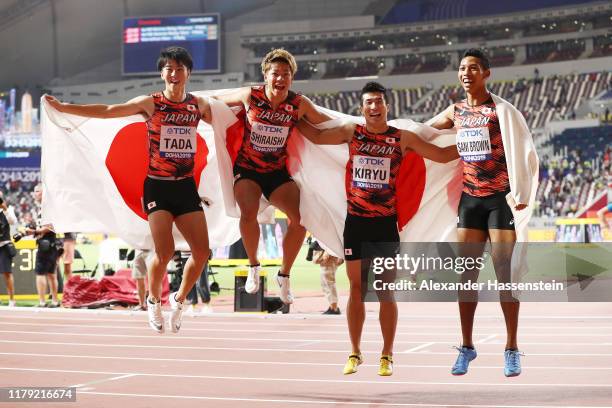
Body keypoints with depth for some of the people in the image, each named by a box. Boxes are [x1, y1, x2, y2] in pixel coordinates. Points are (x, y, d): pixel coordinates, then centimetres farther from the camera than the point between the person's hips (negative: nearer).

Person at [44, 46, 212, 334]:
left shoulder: (199, 105, 8)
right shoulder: (151, 103, -2)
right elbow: (107, 111, -2)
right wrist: (63, 107, -5)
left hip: (186, 186, 3)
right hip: (157, 186, -3)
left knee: (202, 252, -5)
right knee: (164, 252, -15)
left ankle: (179, 300, 20)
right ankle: (154, 301, 14)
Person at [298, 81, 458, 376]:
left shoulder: (402, 138, 1)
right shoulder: (352, 132, 5)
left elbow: (442, 155, 5)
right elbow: (317, 137, 15)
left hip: (385, 222, -1)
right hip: (355, 221, 2)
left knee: (386, 291, 1)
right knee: (356, 288, 6)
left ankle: (387, 356, 9)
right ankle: (355, 353, 15)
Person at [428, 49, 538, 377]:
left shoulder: (502, 110, -8)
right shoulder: (456, 112, 9)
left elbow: (521, 151, -14)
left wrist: (521, 195, -18)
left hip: (500, 198, -5)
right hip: (470, 199, 5)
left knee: (504, 273, -4)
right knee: (466, 274, 4)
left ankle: (512, 349, 3)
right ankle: (466, 347, 12)